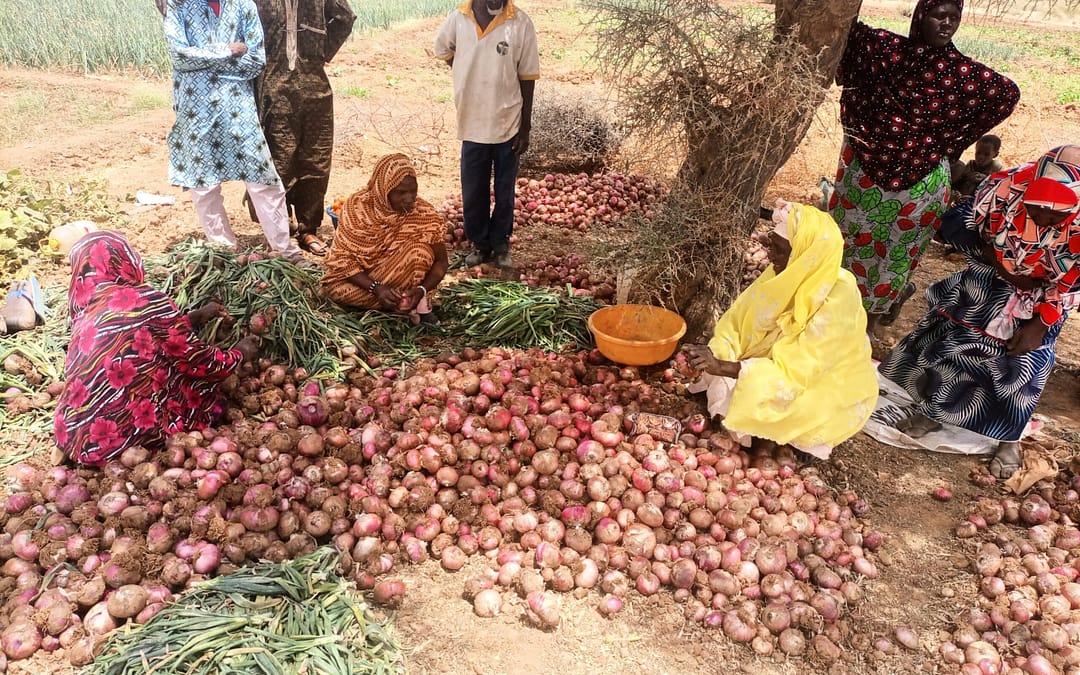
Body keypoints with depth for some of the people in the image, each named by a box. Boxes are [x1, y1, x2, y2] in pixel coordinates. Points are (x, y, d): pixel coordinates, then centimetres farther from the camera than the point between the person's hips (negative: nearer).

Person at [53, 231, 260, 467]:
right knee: (203, 380, 13)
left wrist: (196, 317, 29)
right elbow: (201, 363, -2)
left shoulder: (86, 308, 5)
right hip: (119, 438, -6)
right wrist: (240, 353, 16)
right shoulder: (147, 302, -13)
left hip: (70, 436, 6)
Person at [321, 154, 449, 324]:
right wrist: (376, 288, -33)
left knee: (420, 250, -30)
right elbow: (342, 259, -18)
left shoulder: (424, 213, -17)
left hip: (402, 276, -1)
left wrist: (422, 289, -33)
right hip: (360, 278, 1)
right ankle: (408, 305, -19)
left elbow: (441, 262, -13)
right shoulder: (357, 207, -19)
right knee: (336, 289, -31)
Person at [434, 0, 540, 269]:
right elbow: (442, 49, 16)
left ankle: (501, 244, 29)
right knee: (473, 192, 12)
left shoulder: (520, 23, -12)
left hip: (508, 124, -2)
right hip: (472, 124, 2)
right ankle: (479, 243, 30)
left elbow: (527, 79, -7)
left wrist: (525, 128, -6)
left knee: (504, 191, 12)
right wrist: (470, 77, 7)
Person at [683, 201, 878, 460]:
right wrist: (715, 354, -28)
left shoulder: (837, 301, -34)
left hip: (834, 394, -6)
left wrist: (722, 366, -40)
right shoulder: (786, 274, -14)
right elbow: (739, 317, -9)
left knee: (755, 399, -27)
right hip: (795, 368, 6)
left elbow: (790, 373, -34)